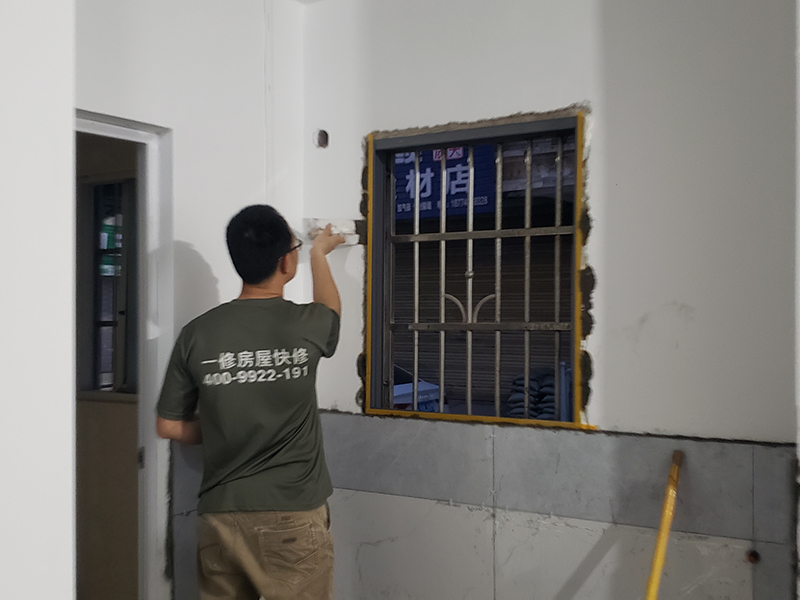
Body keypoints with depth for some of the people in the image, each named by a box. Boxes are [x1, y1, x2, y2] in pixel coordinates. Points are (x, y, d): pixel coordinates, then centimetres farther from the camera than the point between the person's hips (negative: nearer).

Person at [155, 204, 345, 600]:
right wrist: (319, 254, 36)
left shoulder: (198, 333, -4)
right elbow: (331, 308, 20)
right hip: (294, 515, -2)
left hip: (221, 513, 2)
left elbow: (169, 426, 5)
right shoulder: (308, 326, -7)